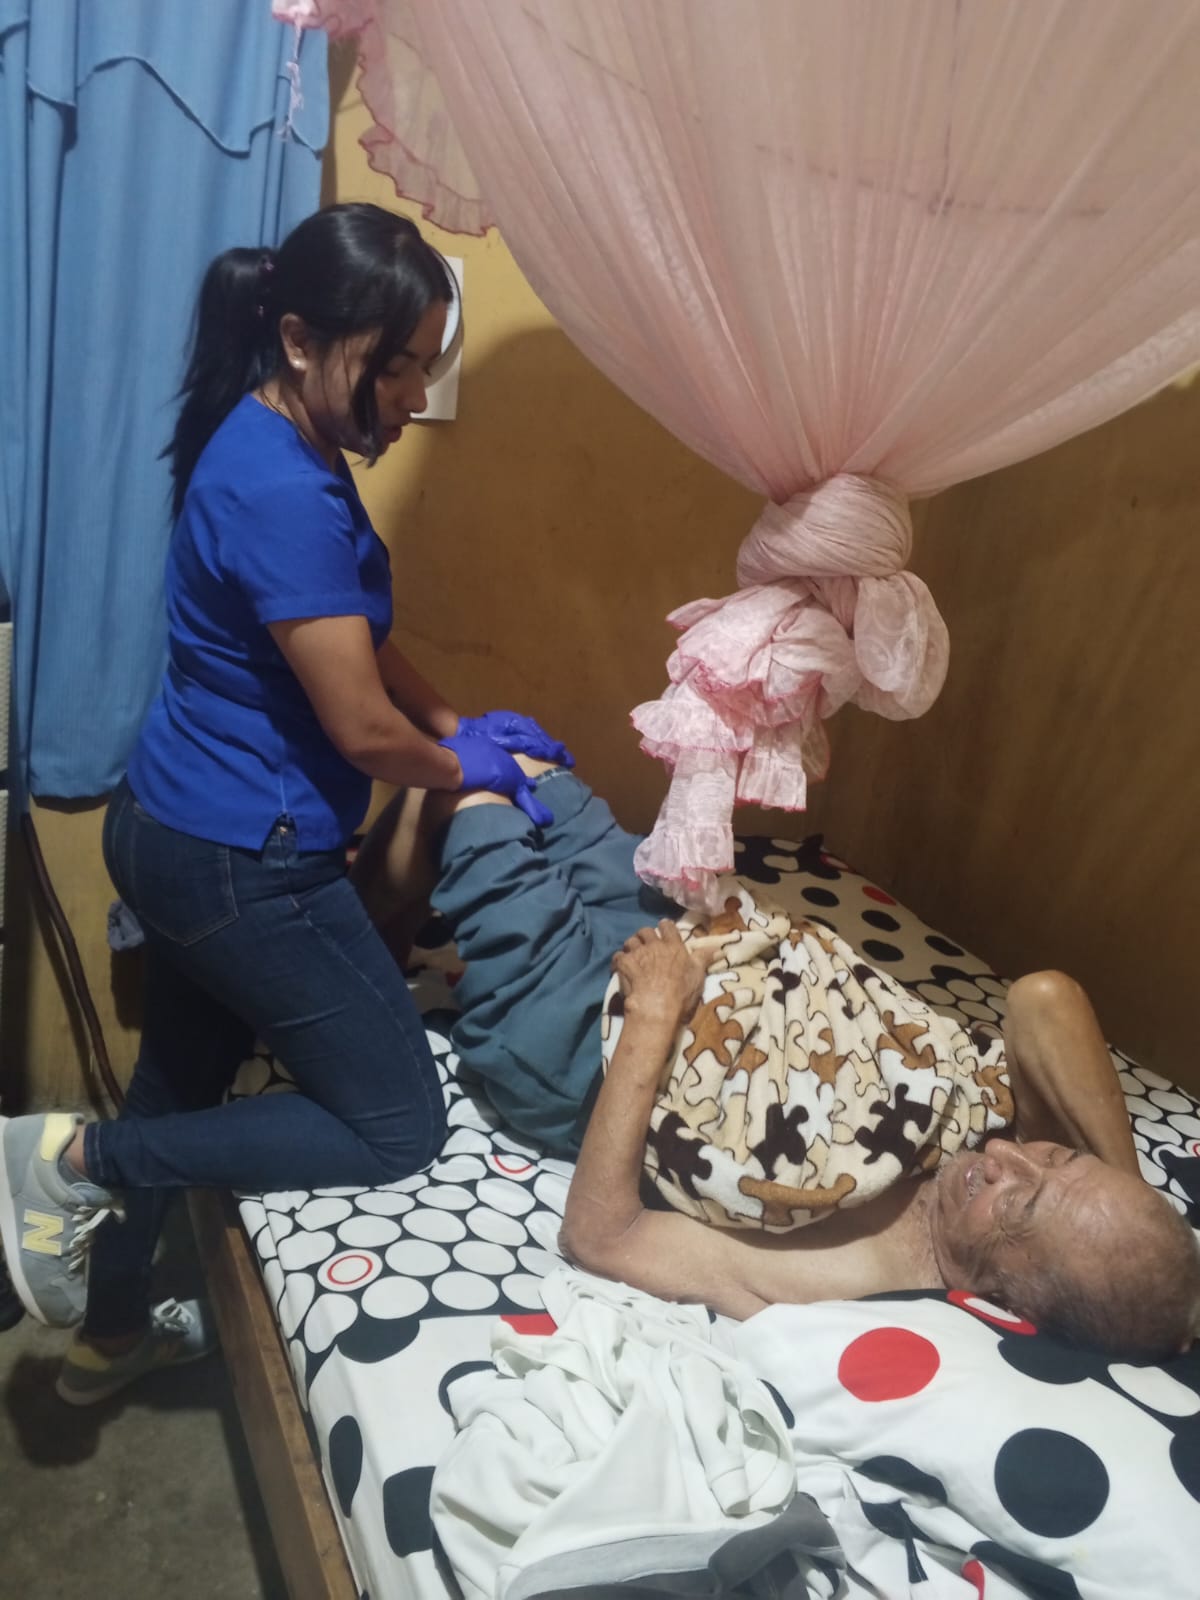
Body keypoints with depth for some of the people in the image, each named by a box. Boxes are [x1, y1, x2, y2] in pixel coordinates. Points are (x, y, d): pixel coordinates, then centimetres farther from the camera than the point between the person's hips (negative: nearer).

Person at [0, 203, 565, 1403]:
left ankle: (108, 1334, 45)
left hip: (174, 831, 10)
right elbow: (362, 727, -21)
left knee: (183, 1087, 25)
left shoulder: (278, 451, 7)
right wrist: (460, 767, -2)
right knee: (398, 1127, 4)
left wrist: (456, 724, 8)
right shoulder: (282, 493, -24)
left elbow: (359, 640, 17)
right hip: (241, 864, -10)